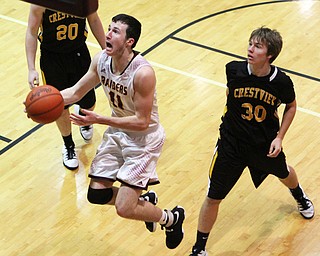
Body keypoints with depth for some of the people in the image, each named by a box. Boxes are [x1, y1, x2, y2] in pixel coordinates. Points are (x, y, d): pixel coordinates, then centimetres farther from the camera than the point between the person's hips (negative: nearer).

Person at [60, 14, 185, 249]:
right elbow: (76, 92, 3)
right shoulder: (101, 60, -9)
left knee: (124, 209, -10)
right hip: (117, 132, 7)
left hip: (144, 139, -7)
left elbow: (142, 122, -26)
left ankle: (172, 219, 19)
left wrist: (100, 120, -32)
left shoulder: (143, 72, -30)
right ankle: (146, 200, 34)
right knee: (96, 194, 8)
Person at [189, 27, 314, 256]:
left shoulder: (281, 82, -21)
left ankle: (299, 196, 70)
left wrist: (279, 137, -8)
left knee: (284, 173, 32)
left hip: (265, 145, 1)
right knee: (213, 197, -1)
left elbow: (291, 106, 0)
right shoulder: (234, 70, -21)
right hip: (232, 143, -1)